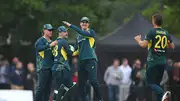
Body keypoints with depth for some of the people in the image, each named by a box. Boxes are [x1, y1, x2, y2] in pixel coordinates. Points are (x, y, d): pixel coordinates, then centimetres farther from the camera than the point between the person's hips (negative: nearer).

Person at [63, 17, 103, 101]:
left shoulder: (91, 32, 3)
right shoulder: (78, 37, 21)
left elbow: (83, 33, -16)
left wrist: (70, 25, -15)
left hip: (91, 59, -6)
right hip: (81, 61, 6)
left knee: (93, 81, -17)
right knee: (81, 83, 2)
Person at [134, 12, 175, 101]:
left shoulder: (152, 32, -10)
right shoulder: (166, 33, 8)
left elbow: (144, 45, -17)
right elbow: (172, 46, 17)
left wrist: (138, 40, 4)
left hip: (153, 61, -6)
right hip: (162, 62, 6)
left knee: (150, 82, -3)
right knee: (157, 83, 14)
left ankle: (162, 94, -28)